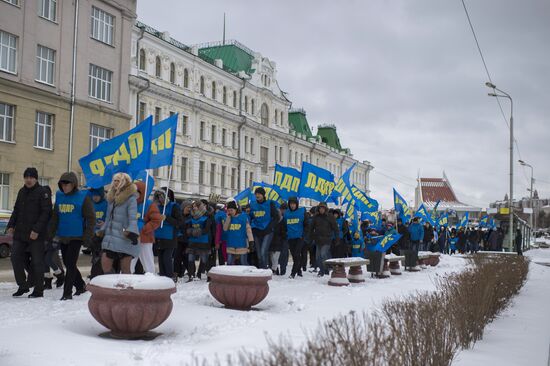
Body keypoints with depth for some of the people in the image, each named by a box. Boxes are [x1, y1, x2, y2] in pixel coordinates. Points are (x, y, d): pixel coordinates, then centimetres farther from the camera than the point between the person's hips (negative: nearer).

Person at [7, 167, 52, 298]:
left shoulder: (43, 192, -8)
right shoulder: (22, 192, 15)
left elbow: (46, 213, -14)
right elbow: (16, 210, 22)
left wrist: (37, 230, -20)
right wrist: (11, 225, 8)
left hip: (36, 235, -7)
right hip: (20, 233, 7)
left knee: (37, 262, 0)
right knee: (15, 257, 4)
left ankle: (38, 290, 9)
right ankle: (22, 286, 17)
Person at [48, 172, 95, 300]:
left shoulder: (83, 197, -8)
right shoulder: (59, 197, 8)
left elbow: (91, 218, -8)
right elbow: (54, 217, 13)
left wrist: (87, 237, -13)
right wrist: (50, 235, 8)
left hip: (76, 237, -6)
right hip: (63, 237, 6)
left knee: (71, 264, -6)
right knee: (67, 264, 13)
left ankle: (67, 292, 1)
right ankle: (81, 286, 31)